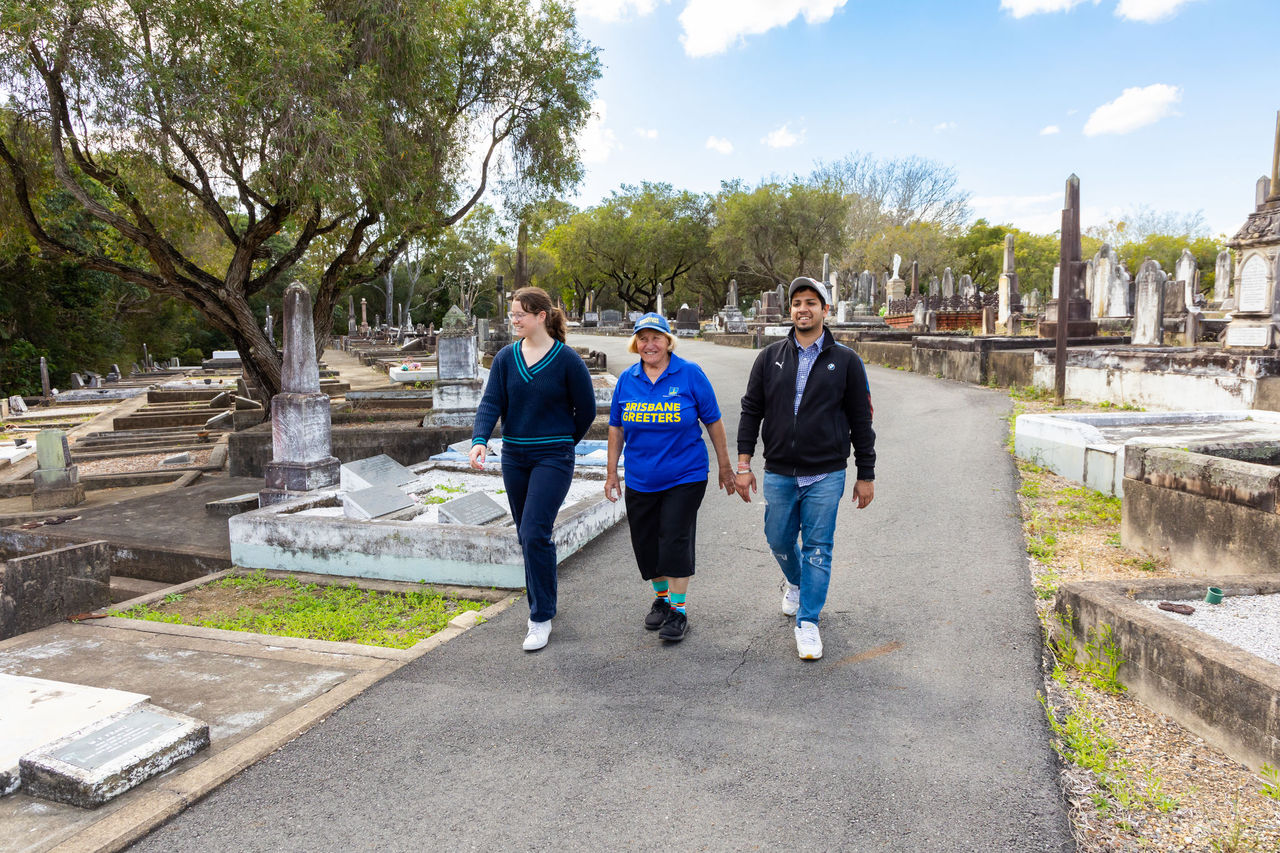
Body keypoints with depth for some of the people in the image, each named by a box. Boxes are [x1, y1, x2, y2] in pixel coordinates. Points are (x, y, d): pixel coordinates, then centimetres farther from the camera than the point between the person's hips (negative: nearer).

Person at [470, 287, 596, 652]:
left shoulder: (567, 359, -8)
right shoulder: (506, 357, 4)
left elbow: (586, 409, 0)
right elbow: (491, 402, -4)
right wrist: (480, 439, -21)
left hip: (553, 457, -5)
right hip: (514, 457, 5)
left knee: (534, 533, -13)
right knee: (527, 535, 14)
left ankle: (541, 618, -3)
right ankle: (543, 598, 34)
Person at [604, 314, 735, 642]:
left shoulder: (690, 374, -6)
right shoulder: (627, 379, 3)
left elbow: (713, 422, 0)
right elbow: (617, 428, 11)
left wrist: (725, 467, 2)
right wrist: (612, 472, 10)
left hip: (684, 476, -4)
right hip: (639, 480, 4)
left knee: (675, 541, -5)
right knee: (645, 543, 9)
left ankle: (679, 610, 8)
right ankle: (662, 597, 31)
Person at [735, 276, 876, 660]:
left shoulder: (845, 361, 0)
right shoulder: (770, 357, 4)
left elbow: (861, 421, 3)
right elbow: (751, 411, 6)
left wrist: (866, 475, 2)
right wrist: (743, 464, -1)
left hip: (825, 476, -2)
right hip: (778, 474, 2)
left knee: (818, 549, 1)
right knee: (779, 541, 14)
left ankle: (808, 622, 13)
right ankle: (795, 583, 45)